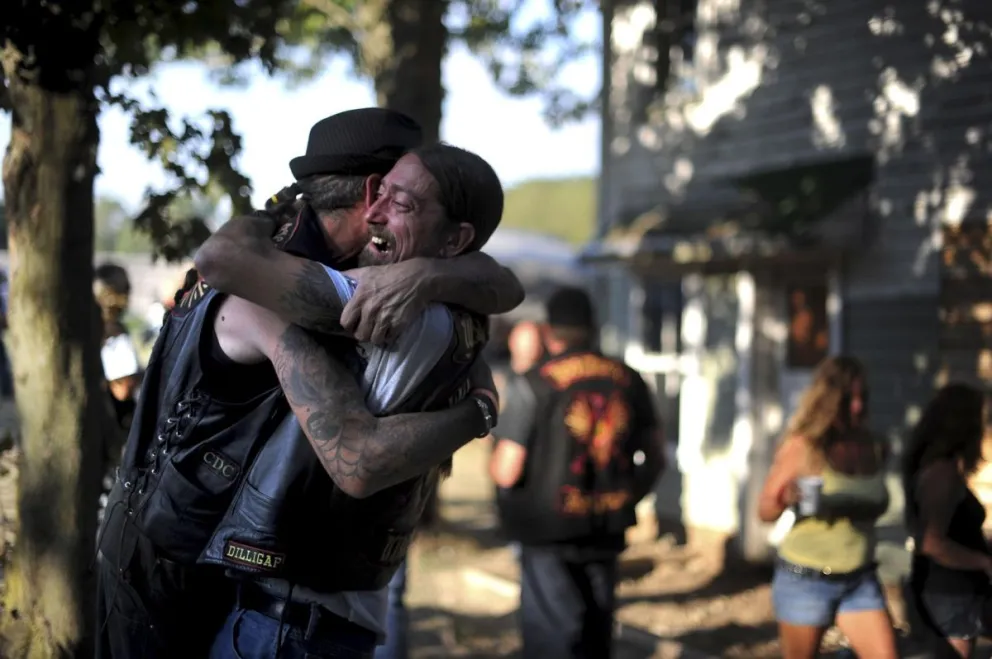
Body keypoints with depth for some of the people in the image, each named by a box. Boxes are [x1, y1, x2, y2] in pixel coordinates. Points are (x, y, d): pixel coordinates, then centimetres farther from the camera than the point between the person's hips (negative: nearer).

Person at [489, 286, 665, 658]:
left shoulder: (534, 384, -12)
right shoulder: (628, 380, 2)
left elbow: (506, 472, -14)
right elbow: (655, 458, 9)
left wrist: (494, 463, 8)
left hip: (549, 530, -5)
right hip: (606, 530, 5)